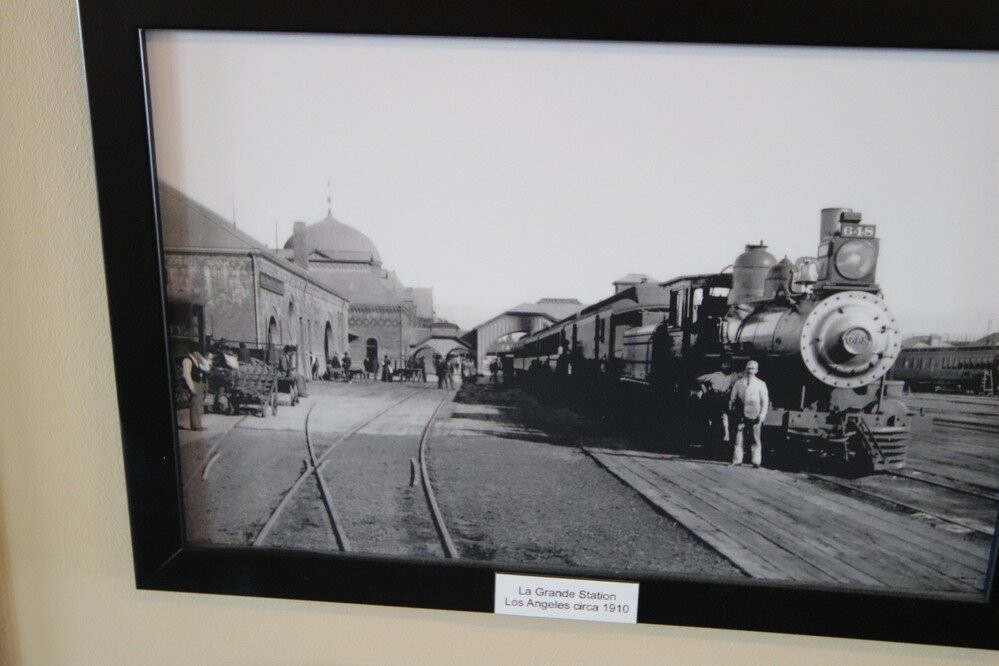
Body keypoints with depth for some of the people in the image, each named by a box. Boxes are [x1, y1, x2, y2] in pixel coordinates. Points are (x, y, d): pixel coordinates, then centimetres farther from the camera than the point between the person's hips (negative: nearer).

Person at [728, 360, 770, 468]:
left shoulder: (761, 384, 6)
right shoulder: (738, 382, 10)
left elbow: (765, 401, 6)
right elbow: (732, 397, 14)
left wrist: (762, 415, -3)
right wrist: (731, 410, 5)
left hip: (754, 415, -1)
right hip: (740, 414, 1)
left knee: (755, 438, 0)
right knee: (738, 437, 0)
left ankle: (756, 461, 6)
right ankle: (737, 460, 7)